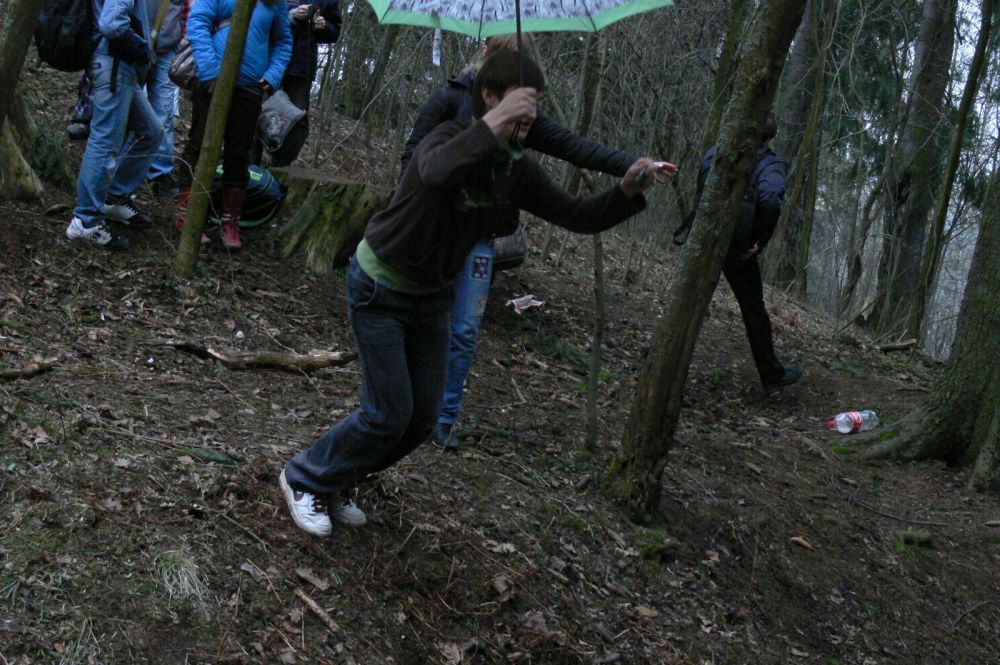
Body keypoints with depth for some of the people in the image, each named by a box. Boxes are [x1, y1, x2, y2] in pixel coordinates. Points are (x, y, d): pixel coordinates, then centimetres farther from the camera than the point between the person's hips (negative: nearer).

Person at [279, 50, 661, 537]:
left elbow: (578, 216, -8)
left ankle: (337, 481, 31)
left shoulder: (518, 171, -5)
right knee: (388, 414, -7)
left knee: (423, 417, 9)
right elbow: (436, 171, -49)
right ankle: (305, 478, 18)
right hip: (380, 289, -7)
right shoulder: (451, 137, -24)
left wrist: (627, 192, -25)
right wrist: (493, 125, -61)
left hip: (431, 295, 7)